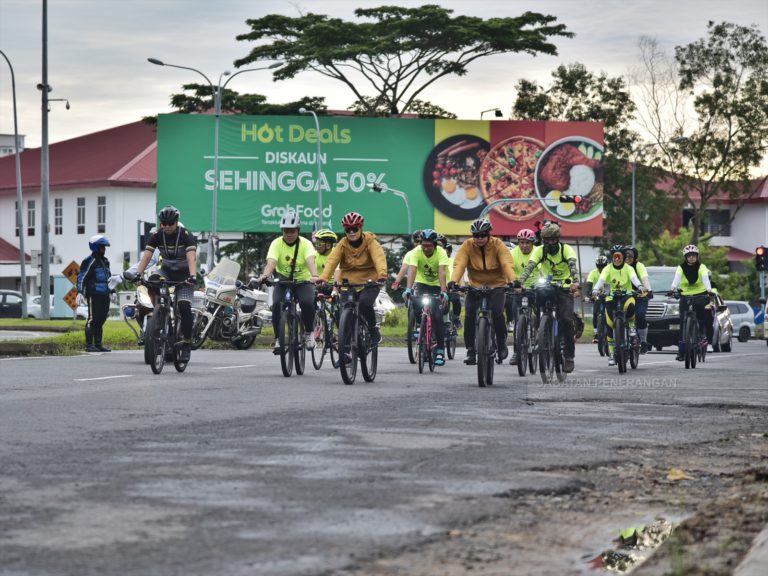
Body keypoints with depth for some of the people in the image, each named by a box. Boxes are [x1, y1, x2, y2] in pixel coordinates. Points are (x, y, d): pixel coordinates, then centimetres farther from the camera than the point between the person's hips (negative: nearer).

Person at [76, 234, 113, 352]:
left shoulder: (105, 261, 19)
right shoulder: (90, 261, -8)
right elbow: (82, 277, -11)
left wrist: (111, 289, 31)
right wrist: (80, 292, -17)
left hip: (104, 295, 8)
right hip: (94, 295, -8)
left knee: (101, 320, 10)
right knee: (92, 319, -8)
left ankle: (98, 343, 15)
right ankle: (89, 345, -7)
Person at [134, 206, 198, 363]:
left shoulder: (186, 236, -19)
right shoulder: (157, 236, -10)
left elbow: (191, 257, -33)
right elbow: (146, 256, -19)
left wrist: (193, 276, -51)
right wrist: (138, 274, -36)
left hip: (184, 274, -3)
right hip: (166, 270, 3)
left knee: (184, 306, -20)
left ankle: (187, 344, -7)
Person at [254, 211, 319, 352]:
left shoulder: (305, 244, -12)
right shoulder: (276, 243, -10)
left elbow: (310, 261, -31)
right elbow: (271, 262, -27)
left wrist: (314, 276, -53)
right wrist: (264, 276, -49)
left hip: (303, 281, -1)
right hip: (283, 280, 1)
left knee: (307, 303, -30)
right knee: (277, 304, -27)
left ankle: (309, 332, -4)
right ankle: (278, 339, -14)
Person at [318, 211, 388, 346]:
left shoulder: (370, 241, -7)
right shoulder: (342, 244, -1)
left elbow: (379, 258, -24)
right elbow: (332, 261, -14)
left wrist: (382, 275, -44)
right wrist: (323, 278, -31)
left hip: (369, 282, -3)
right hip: (348, 283, 3)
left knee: (364, 304, -30)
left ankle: (373, 328, -5)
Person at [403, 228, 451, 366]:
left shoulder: (441, 253, -23)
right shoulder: (417, 252, -20)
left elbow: (442, 272, -35)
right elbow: (412, 270, -32)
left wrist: (443, 291, -49)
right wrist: (408, 289, -47)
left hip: (437, 285, -2)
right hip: (421, 283, 2)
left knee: (438, 317, -13)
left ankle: (440, 351, -7)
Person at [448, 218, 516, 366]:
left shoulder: (498, 245, -13)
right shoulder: (467, 246, -11)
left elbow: (507, 264, -25)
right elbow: (459, 264, -22)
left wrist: (513, 281, -43)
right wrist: (453, 281, -41)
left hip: (497, 285, -2)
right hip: (475, 285, 2)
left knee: (496, 312, -23)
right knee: (469, 315, -14)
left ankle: (502, 343, 1)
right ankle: (470, 351, -3)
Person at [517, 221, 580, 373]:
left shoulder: (566, 249, -11)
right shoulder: (539, 250, -7)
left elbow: (573, 265, -28)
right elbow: (529, 267, -20)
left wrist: (575, 281, -48)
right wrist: (520, 284, -37)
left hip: (564, 288, -2)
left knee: (566, 320, -16)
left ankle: (569, 355, -6)